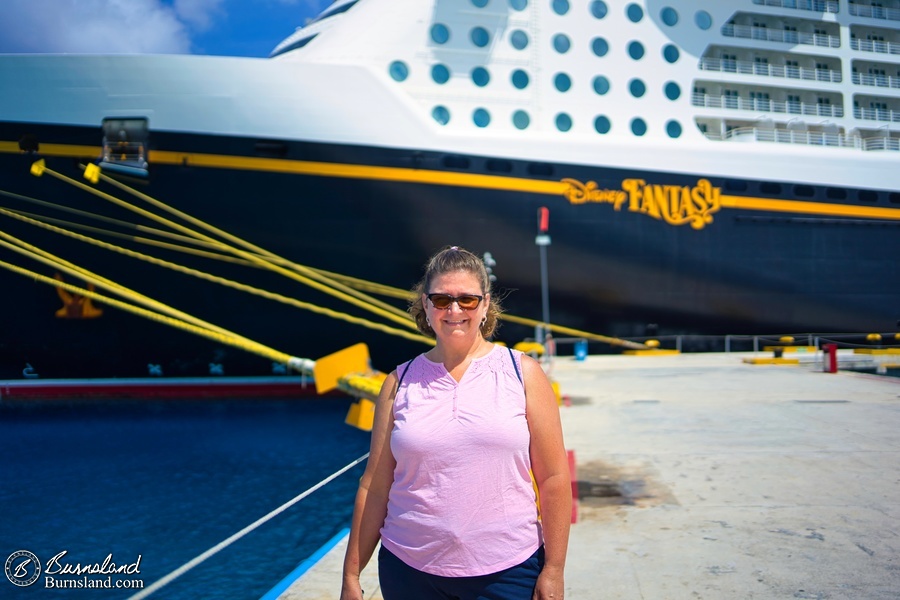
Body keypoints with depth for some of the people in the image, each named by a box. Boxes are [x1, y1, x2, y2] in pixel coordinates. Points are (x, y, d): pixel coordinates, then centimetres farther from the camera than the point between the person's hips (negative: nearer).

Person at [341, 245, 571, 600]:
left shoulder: (522, 373, -2)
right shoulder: (400, 383, 2)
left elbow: (554, 479, -2)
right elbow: (375, 486, 3)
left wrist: (553, 570, -5)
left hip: (507, 571, -1)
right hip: (410, 571, 2)